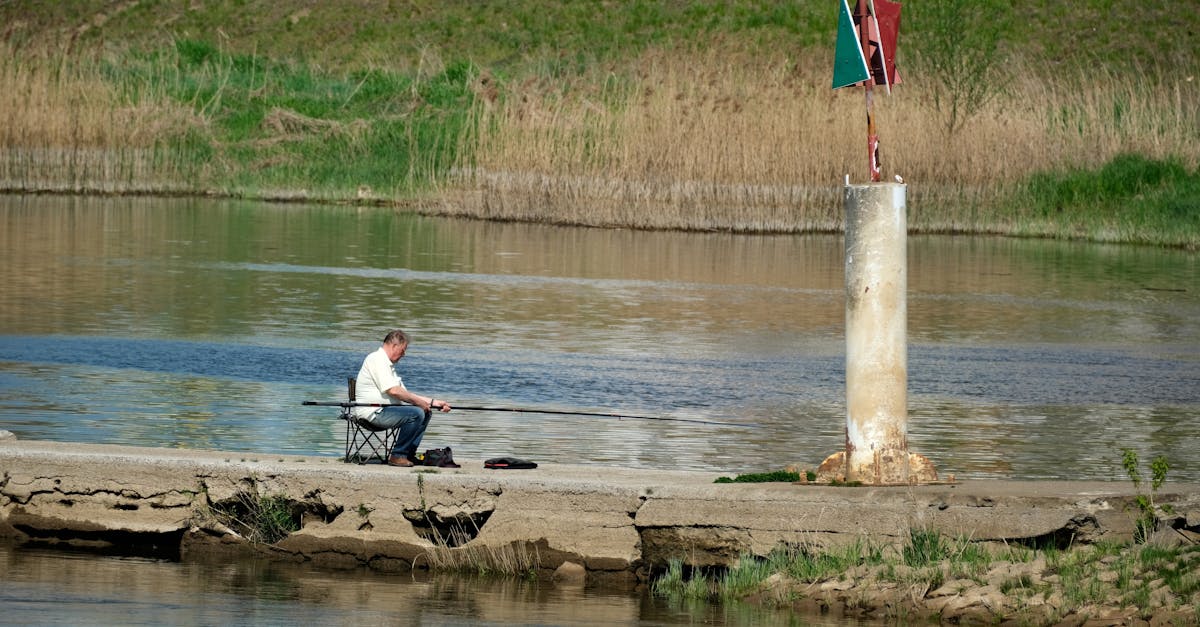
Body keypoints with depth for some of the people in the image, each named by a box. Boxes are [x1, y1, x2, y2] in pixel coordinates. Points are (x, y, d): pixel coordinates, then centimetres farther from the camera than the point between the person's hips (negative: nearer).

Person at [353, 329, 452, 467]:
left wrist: (433, 402, 14)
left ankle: (409, 454, 6)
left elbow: (404, 394, 22)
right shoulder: (377, 360, -12)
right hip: (373, 413, -11)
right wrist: (417, 401, -11)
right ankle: (397, 456, -16)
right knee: (416, 413, -24)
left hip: (383, 410, 11)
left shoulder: (388, 363, 22)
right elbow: (393, 391, -21)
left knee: (426, 413, 9)